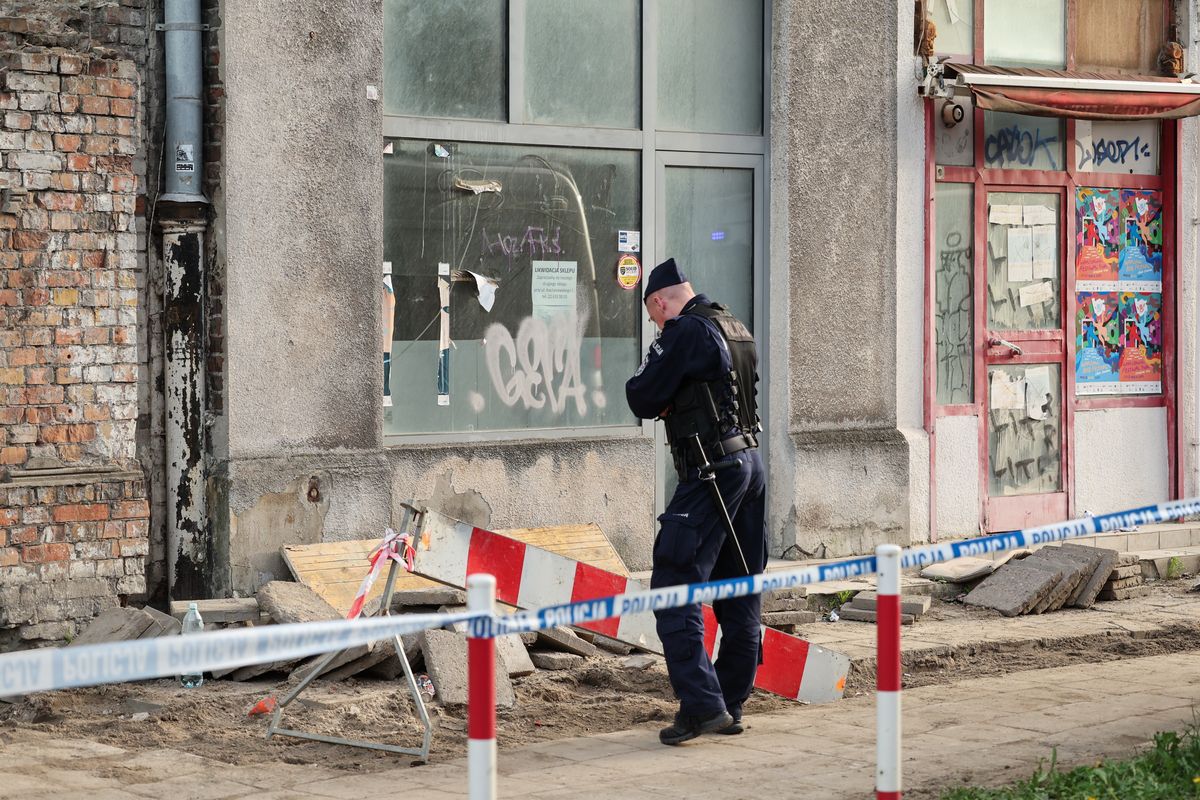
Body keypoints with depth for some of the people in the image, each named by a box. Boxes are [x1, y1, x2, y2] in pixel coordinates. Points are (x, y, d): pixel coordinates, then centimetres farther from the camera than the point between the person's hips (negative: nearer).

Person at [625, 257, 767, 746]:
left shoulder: (686, 332, -11)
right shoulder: (736, 329, 15)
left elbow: (643, 399, -10)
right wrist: (675, 403, 10)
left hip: (711, 472, -9)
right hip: (750, 463, 9)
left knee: (675, 589, -7)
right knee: (740, 594, 12)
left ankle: (702, 704, -14)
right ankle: (730, 705, 18)